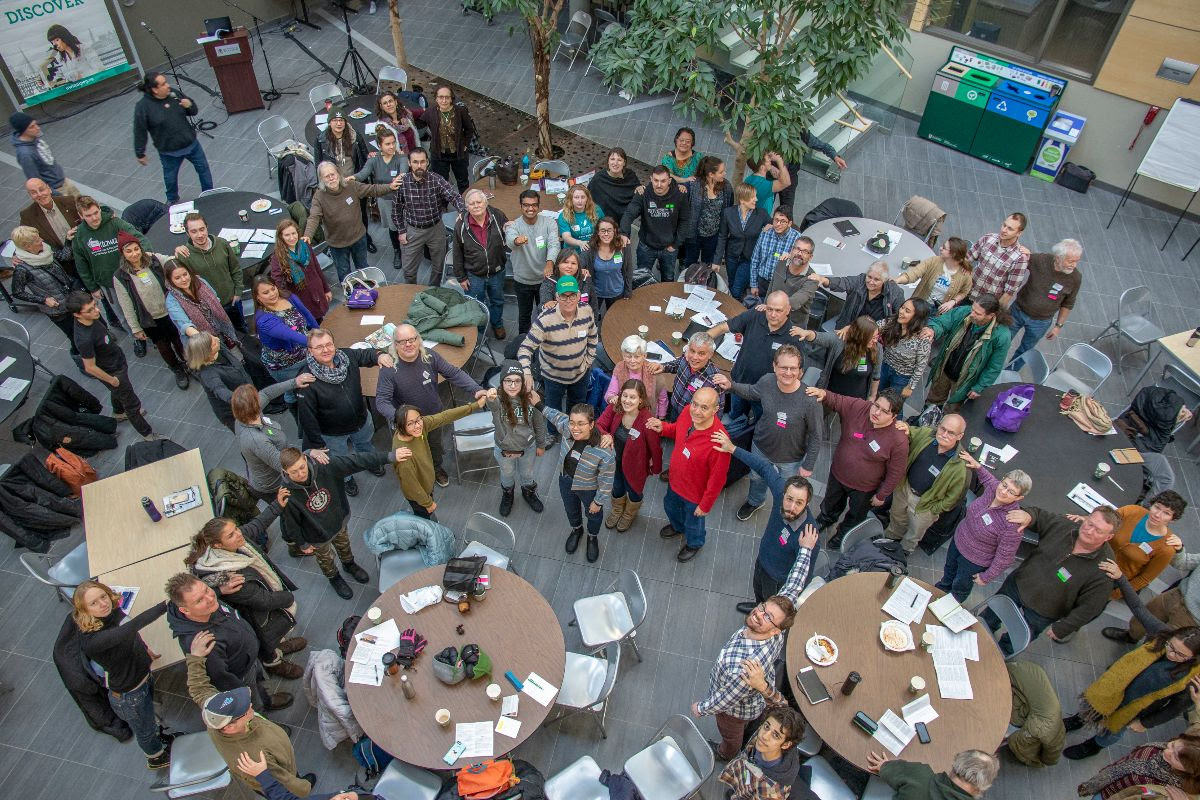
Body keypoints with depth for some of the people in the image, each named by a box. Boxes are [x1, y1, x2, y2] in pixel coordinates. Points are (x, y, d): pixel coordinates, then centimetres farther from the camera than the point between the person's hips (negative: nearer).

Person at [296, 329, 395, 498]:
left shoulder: (347, 356, -22)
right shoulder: (307, 379, -34)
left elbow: (366, 355, -1)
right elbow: (307, 416, -27)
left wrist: (379, 355, -25)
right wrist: (318, 444, -20)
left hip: (362, 419, 4)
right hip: (333, 433, -4)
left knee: (365, 443, 34)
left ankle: (370, 462, 68)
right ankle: (347, 479, 58)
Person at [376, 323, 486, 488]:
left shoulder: (429, 356, -19)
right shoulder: (389, 368, -28)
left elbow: (454, 373, -16)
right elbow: (382, 401, -30)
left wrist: (476, 389, -29)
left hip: (434, 416, 3)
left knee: (436, 445, 30)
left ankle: (437, 468, 61)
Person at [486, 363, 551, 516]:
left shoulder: (530, 398, -22)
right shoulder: (498, 400, -30)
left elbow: (539, 422, -7)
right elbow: (492, 406, -56)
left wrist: (541, 444, 4)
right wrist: (490, 399, -80)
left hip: (528, 447, 1)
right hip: (504, 450, -1)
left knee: (527, 475, 29)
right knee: (507, 476, 28)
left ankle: (529, 493, 61)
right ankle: (507, 495, 61)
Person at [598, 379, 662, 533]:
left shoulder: (647, 421, -37)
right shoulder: (613, 409, -25)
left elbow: (655, 447, -22)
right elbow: (599, 426, -21)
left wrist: (656, 468, -6)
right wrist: (605, 435, -45)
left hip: (635, 464, -3)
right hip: (615, 461, 3)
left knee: (634, 491, 28)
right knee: (617, 487, 31)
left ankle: (629, 514, 64)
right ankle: (616, 510, 67)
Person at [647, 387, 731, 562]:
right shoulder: (687, 412, -24)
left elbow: (717, 479, -27)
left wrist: (706, 505, -15)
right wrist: (663, 428, -17)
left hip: (695, 493, -6)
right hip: (675, 481, 6)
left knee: (693, 522, 27)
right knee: (670, 506, 36)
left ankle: (694, 544, 62)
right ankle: (678, 527, 70)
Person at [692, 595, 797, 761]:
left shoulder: (747, 668, -53)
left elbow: (727, 700, -34)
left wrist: (700, 709, -15)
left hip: (738, 709, -5)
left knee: (731, 734, 33)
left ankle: (726, 755, 65)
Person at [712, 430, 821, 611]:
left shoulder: (809, 535, -44)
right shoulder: (781, 488, -32)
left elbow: (802, 576, -34)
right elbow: (764, 466, -17)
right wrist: (732, 448, -17)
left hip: (780, 580, -6)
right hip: (762, 560, 6)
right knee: (758, 589, 37)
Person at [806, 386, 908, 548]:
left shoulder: (899, 440, -32)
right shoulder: (858, 407, -25)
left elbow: (895, 473, -20)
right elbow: (836, 400, -14)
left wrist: (881, 495, -9)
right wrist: (824, 394, -38)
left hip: (864, 488, -3)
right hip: (838, 474, 3)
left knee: (856, 515, 28)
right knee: (831, 503, 33)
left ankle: (844, 533, 60)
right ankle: (826, 519, 66)